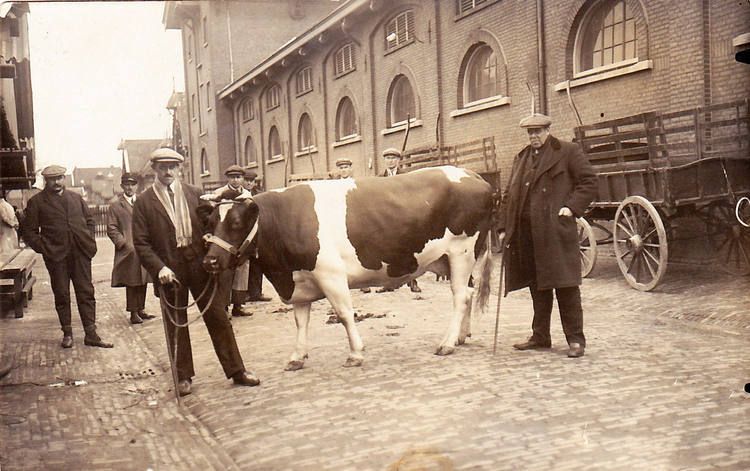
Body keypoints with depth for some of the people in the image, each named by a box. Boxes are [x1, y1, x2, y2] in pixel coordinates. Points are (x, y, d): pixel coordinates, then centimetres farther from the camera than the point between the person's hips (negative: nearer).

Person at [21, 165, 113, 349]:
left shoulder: (76, 198, 15)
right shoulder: (36, 202, 5)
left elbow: (89, 221, 21)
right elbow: (28, 231, 3)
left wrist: (89, 242, 8)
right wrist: (43, 248, -7)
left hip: (81, 253, 3)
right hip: (56, 256, -2)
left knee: (87, 293, 2)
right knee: (61, 295, 5)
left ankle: (91, 334, 7)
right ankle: (67, 333, 18)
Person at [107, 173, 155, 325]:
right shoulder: (115, 206, 3)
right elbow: (111, 229, -1)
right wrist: (124, 244, -12)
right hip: (128, 251, -4)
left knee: (143, 281, 8)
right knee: (131, 282, -4)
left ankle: (141, 310, 18)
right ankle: (133, 313, 3)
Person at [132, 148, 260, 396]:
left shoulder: (194, 194, 8)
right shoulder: (144, 201, 1)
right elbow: (141, 243, -3)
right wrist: (159, 268, -16)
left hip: (201, 264, 1)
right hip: (169, 270, -1)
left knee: (218, 317, 3)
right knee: (176, 325, 9)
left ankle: (237, 371, 12)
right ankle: (183, 377, 22)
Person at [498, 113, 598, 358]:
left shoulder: (568, 152, 4)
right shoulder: (521, 158, 20)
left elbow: (589, 180, 1)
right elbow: (508, 195, 21)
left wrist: (572, 207, -11)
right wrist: (504, 227, 13)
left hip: (557, 230, -5)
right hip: (526, 233, 6)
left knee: (565, 284, -5)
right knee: (537, 286, 12)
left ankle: (576, 339, 2)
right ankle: (540, 336, 22)